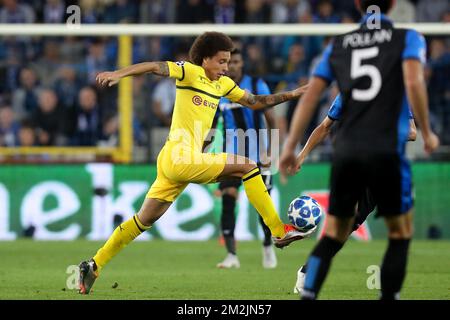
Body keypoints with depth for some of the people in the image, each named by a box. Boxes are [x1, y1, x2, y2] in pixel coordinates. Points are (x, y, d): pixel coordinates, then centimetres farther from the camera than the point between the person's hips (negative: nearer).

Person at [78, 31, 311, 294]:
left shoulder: (223, 84, 17)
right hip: (180, 158, -9)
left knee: (144, 220, 12)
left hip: (173, 163, 9)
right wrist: (119, 74, -34)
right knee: (247, 166, -9)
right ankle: (280, 231, -6)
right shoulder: (190, 72, -6)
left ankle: (95, 265, 16)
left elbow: (255, 102, 26)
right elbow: (155, 67, -19)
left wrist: (290, 95, 18)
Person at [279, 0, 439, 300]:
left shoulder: (338, 45, 15)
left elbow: (310, 96, 10)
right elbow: (413, 82, -12)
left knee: (334, 236, 11)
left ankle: (307, 296, -4)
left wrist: (290, 147, 13)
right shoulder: (408, 38, 5)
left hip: (345, 151, 4)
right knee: (401, 233, 12)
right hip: (386, 150, -3)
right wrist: (427, 133, -2)